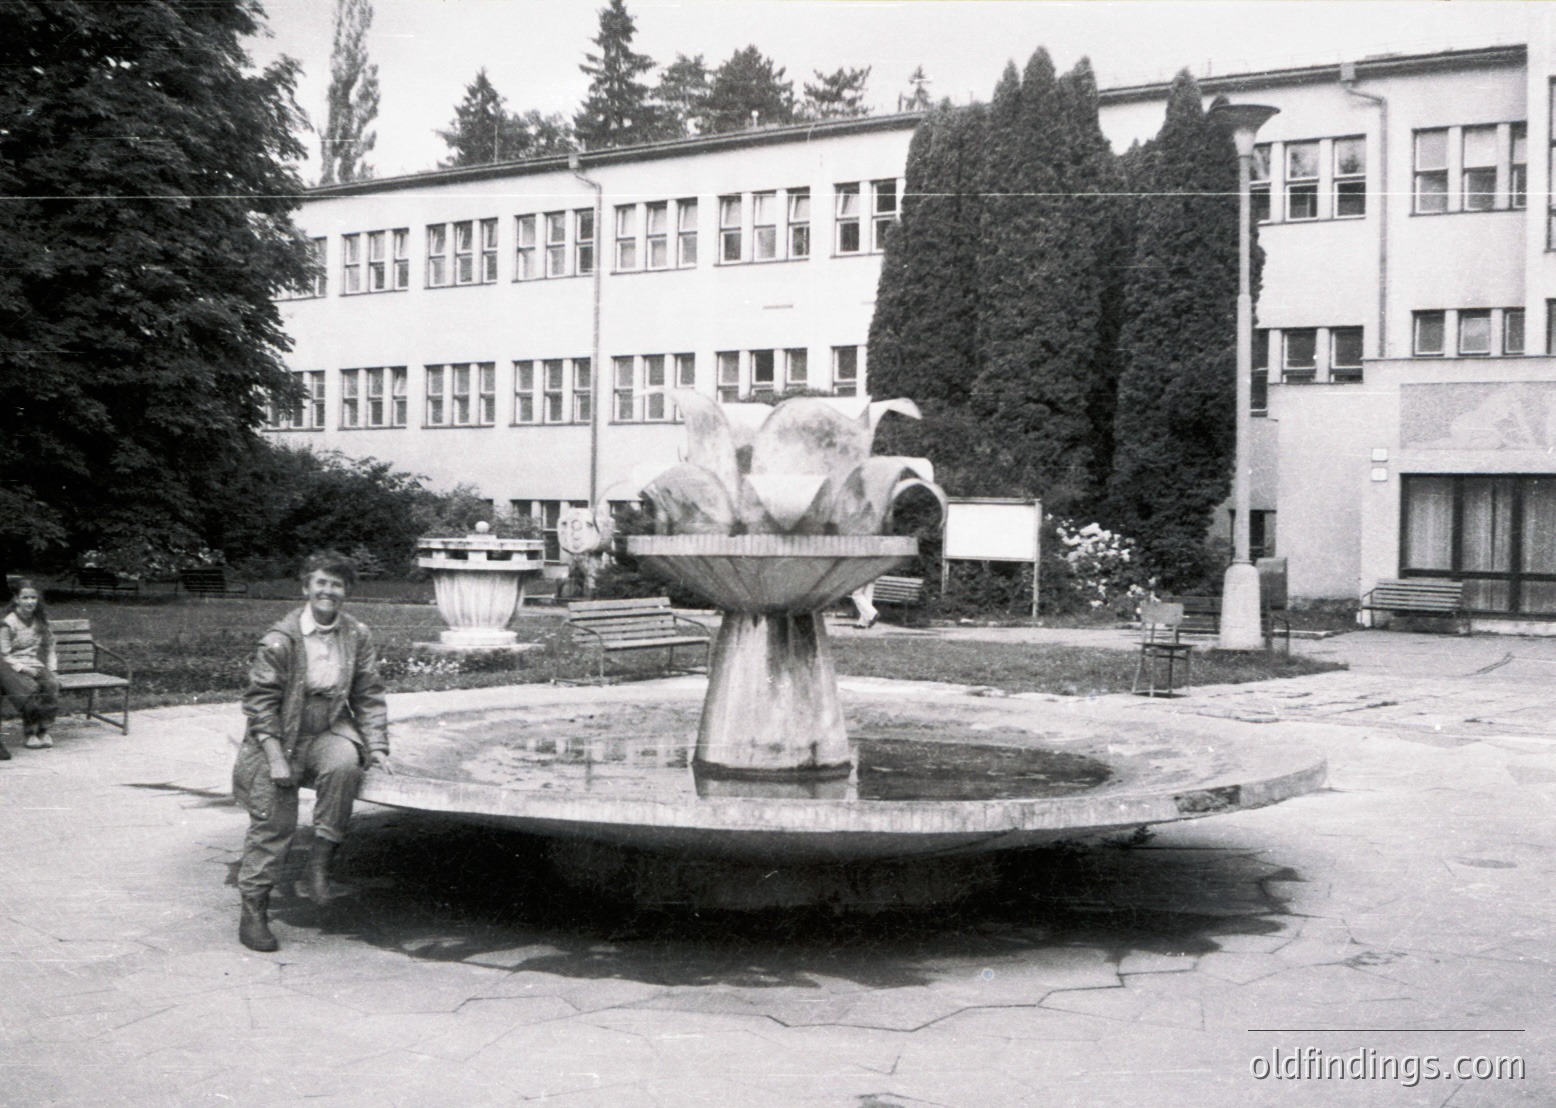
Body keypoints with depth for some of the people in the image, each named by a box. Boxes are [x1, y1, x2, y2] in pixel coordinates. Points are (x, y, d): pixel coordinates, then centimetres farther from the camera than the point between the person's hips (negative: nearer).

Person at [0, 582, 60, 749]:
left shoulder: (40, 621, 11)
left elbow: (49, 645, 20)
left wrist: (51, 665, 6)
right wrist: (22, 668, -17)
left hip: (36, 665, 4)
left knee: (52, 684, -28)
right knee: (30, 688, -34)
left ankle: (44, 731, -22)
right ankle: (30, 733, -19)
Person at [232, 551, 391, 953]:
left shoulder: (358, 636, 3)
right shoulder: (280, 639, -10)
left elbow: (368, 697, 9)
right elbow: (260, 701, -8)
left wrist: (377, 747, -2)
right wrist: (275, 758, -14)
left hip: (330, 732, 3)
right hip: (280, 738, -2)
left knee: (345, 764, -31)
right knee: (273, 821, -7)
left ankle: (321, 858, -16)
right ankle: (253, 911, 6)